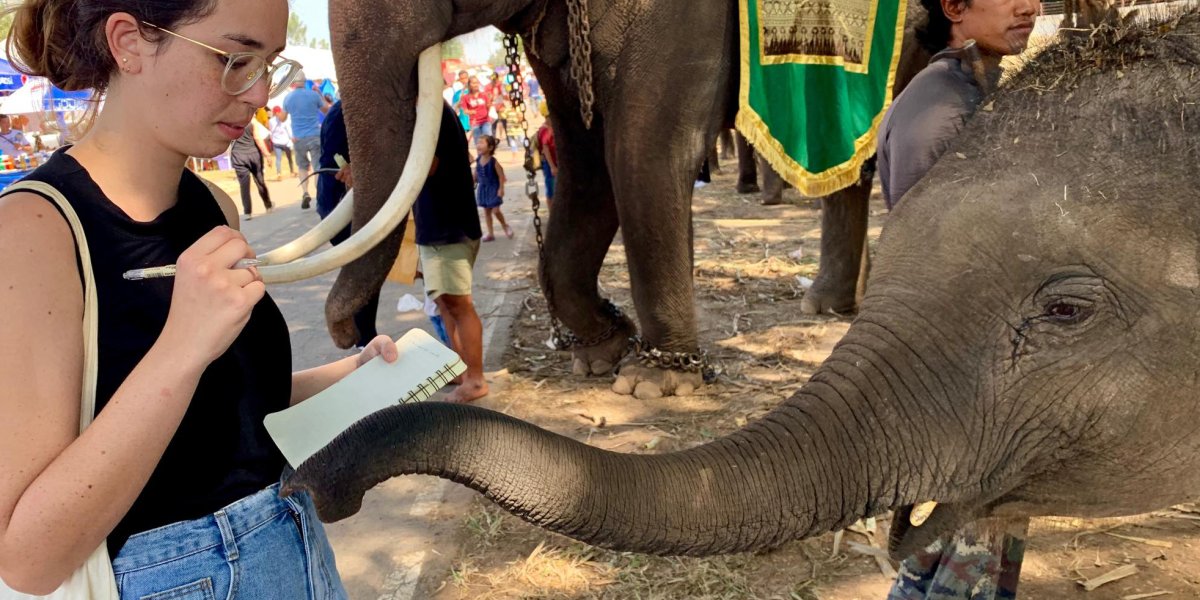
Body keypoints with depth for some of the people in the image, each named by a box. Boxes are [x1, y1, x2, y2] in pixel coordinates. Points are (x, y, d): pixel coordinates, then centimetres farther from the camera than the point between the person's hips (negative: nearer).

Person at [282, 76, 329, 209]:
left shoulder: (288, 98, 5)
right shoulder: (313, 94, -3)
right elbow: (327, 111, 11)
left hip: (298, 138, 2)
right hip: (315, 136, -2)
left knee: (303, 166, 18)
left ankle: (305, 193, 1)